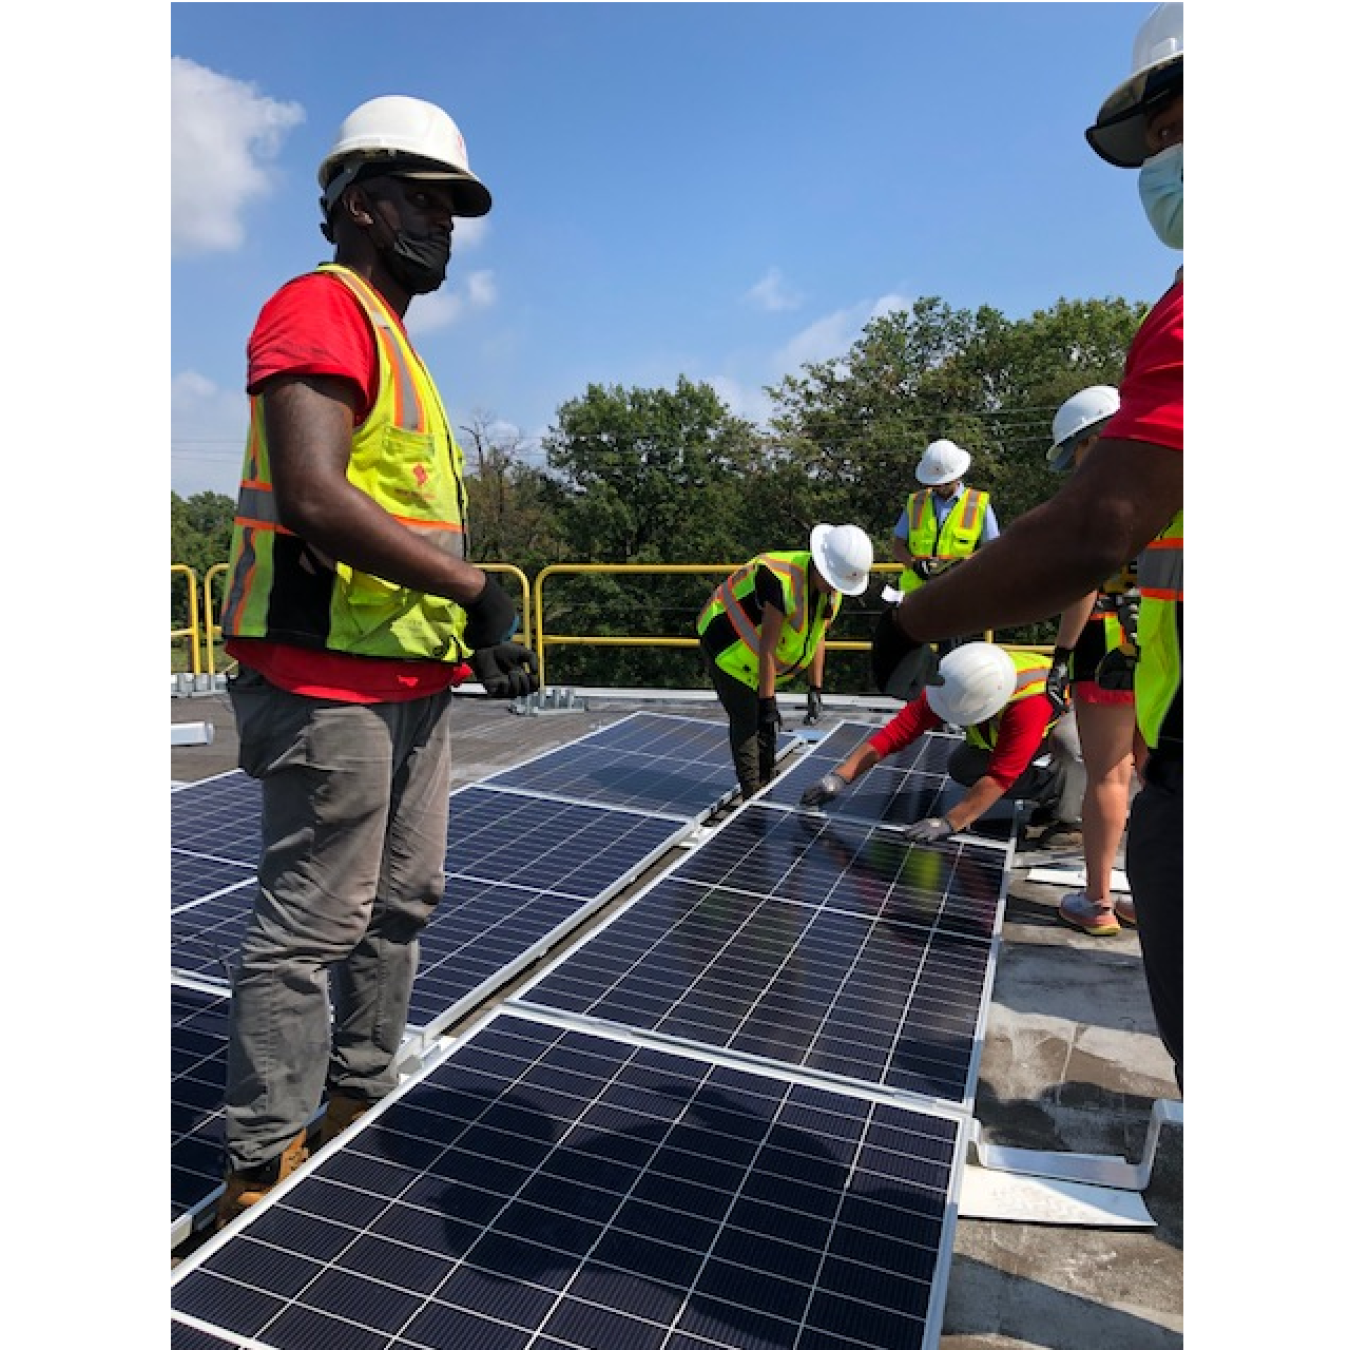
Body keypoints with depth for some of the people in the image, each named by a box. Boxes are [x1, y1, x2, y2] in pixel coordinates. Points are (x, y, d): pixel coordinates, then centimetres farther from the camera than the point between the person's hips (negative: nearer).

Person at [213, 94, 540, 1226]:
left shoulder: (395, 340, 23)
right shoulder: (319, 307, -7)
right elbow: (314, 498, -23)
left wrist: (481, 637, 12)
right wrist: (476, 589, -19)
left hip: (413, 680, 10)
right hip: (333, 680, -10)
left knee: (401, 905, 17)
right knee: (312, 925, -2)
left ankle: (359, 1107, 34)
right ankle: (262, 1176, 15)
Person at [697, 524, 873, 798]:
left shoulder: (833, 591, -9)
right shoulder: (782, 580, -37)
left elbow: (817, 638, 1)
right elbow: (767, 647, -34)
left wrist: (815, 690, 1)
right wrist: (768, 701, -29)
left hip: (754, 659, 9)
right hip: (725, 642, -8)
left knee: (766, 724, 13)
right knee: (747, 721, -11)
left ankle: (766, 791, 26)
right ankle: (752, 796, -4)